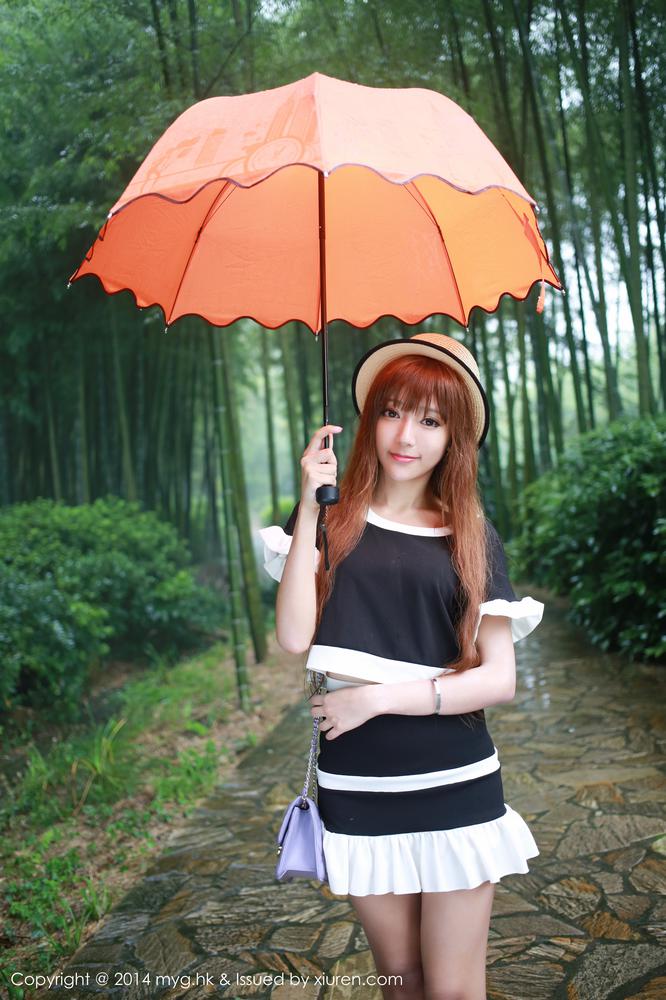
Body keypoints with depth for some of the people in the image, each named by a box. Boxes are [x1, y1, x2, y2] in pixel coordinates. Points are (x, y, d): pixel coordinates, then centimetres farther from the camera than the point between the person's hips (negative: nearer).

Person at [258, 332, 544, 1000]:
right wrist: (309, 505, -16)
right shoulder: (332, 519, 0)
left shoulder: (471, 536, 1)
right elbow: (294, 637, -13)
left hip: (454, 788, 0)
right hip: (357, 789, 1)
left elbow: (500, 679, -4)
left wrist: (379, 696, -12)